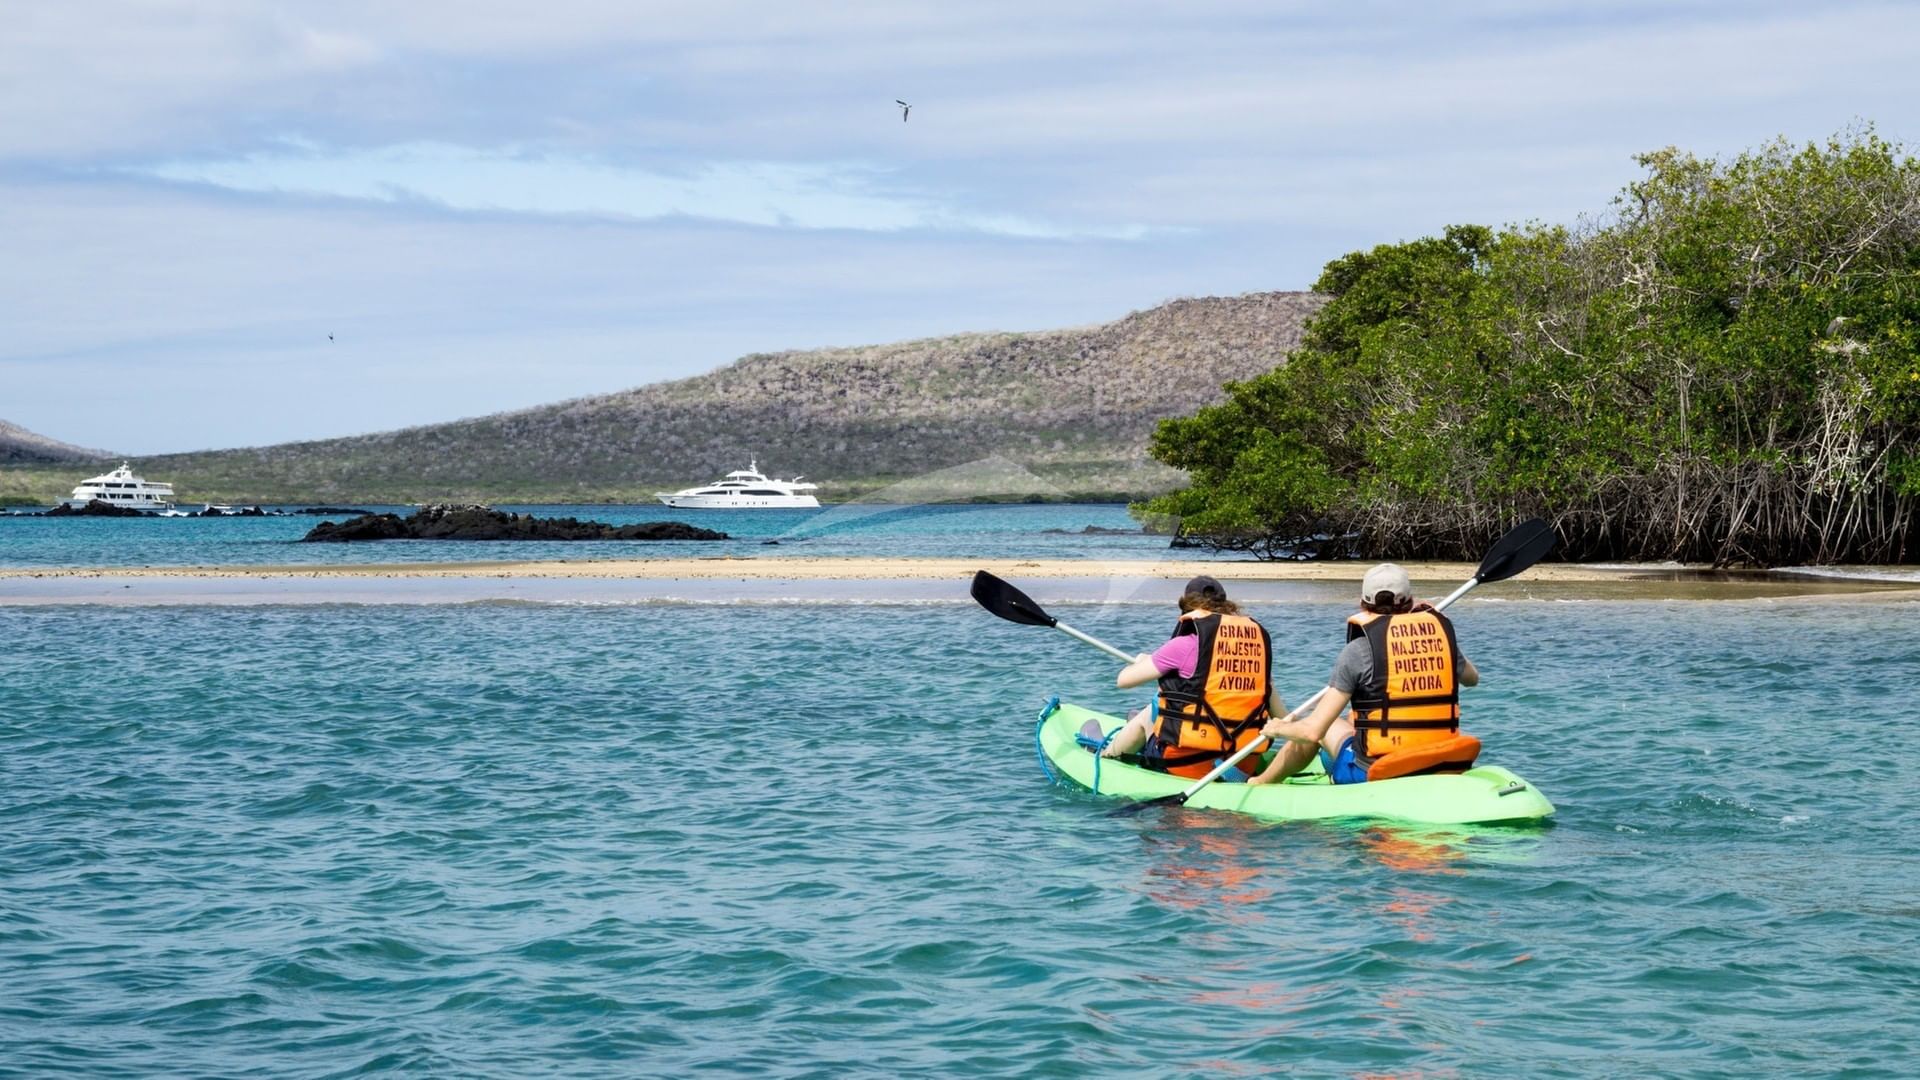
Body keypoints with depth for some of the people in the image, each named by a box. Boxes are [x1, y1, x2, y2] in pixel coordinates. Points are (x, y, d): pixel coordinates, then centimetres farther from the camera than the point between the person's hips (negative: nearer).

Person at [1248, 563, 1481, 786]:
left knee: (1331, 725, 26)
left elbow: (1312, 730, -12)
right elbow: (1472, 678, 26)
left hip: (1374, 778, -4)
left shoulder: (1359, 650, -10)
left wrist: (1278, 729, 8)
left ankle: (1260, 784, 45)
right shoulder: (1442, 635, 2)